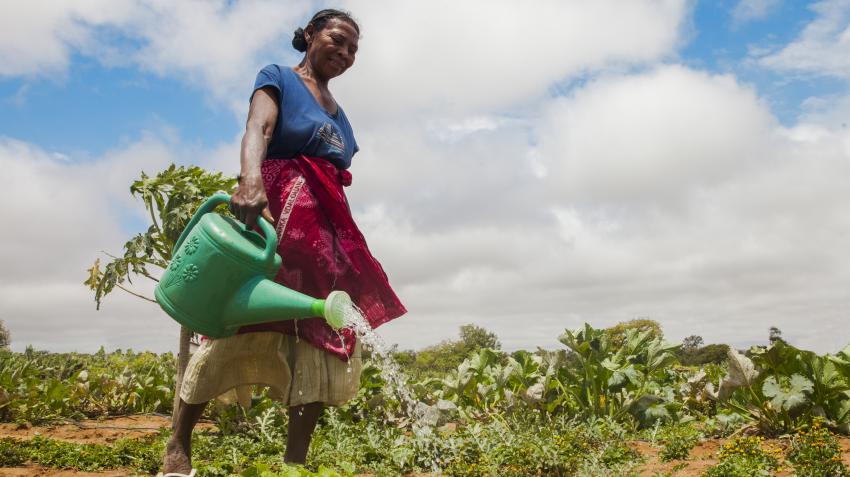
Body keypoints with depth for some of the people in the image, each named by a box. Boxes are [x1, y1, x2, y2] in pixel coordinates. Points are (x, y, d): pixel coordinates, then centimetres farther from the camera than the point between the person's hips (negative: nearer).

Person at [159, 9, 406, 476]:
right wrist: (251, 181, -36)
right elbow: (257, 130, -15)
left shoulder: (339, 113, 25)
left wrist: (345, 247, 19)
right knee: (240, 325, -11)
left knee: (325, 336, -1)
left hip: (327, 229, 7)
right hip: (272, 215, -7)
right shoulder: (277, 79, 6)